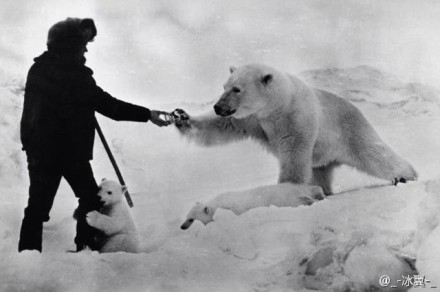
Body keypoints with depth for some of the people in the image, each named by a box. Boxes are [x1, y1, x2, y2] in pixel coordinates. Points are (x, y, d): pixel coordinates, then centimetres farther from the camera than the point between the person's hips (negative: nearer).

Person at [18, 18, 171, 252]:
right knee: (90, 198, 12)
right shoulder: (76, 75, -17)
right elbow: (109, 105, -18)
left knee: (38, 203, 8)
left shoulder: (38, 68, 4)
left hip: (38, 149, 6)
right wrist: (147, 115, -15)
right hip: (71, 150, -6)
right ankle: (87, 245, 15)